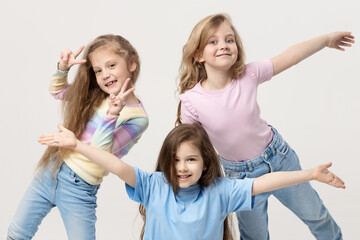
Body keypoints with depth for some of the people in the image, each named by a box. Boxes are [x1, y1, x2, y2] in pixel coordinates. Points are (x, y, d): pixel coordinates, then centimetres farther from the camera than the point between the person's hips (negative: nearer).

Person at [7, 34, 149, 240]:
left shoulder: (138, 117, -14)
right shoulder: (93, 94, 3)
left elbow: (100, 153, -22)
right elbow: (57, 91, 21)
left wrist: (111, 114, -34)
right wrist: (63, 68, 1)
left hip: (79, 189, -5)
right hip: (52, 169, 5)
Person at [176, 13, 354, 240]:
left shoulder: (248, 75, -18)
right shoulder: (192, 101, -22)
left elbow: (290, 56, -8)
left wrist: (328, 38, -1)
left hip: (278, 155, 2)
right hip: (241, 175, -2)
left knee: (314, 213, 21)